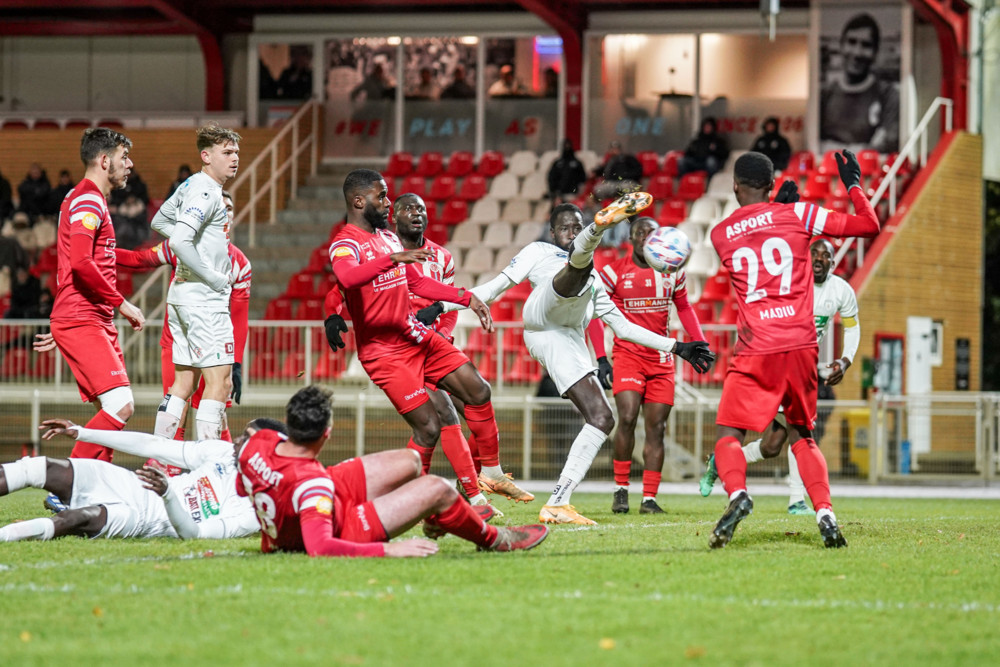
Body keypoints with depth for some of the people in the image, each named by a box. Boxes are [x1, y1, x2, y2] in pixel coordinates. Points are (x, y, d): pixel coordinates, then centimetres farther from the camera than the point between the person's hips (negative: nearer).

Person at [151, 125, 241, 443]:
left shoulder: (191, 186, 15)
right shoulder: (206, 192, -16)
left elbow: (159, 222, 30)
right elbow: (179, 242, -27)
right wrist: (215, 278, -18)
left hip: (181, 295, 10)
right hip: (204, 298, -10)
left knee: (184, 382, 12)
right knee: (220, 383, -10)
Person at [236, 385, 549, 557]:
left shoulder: (259, 443, -20)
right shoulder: (310, 482, -42)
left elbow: (242, 488, -1)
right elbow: (319, 548, -47)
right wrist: (388, 550, -42)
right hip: (341, 531, -8)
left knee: (409, 461, 15)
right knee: (437, 489, -8)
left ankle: (438, 519, 48)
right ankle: (492, 538, 22)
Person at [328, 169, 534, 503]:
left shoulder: (388, 237, 14)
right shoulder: (345, 244, -14)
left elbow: (417, 283, 25)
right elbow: (348, 277, -38)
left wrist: (466, 297, 18)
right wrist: (392, 258, -49)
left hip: (417, 336, 8)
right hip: (384, 350, -8)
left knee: (478, 390, 5)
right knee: (428, 427, -12)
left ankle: (492, 473, 19)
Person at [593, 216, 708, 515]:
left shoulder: (673, 272, 5)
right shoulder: (614, 272, -4)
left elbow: (684, 308, 20)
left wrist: (700, 344, 9)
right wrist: (600, 358, -5)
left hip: (661, 358, 3)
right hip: (627, 354, -3)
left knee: (656, 427, 1)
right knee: (627, 417, -20)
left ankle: (649, 498, 4)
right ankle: (620, 489, -6)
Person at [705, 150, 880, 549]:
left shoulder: (720, 235, 8)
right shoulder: (797, 215, 3)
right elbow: (869, 225, 6)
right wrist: (853, 185, 21)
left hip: (754, 351, -1)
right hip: (801, 346, 2)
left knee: (728, 435, 3)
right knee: (803, 436, 17)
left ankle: (737, 493, -29)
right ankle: (825, 512, -2)